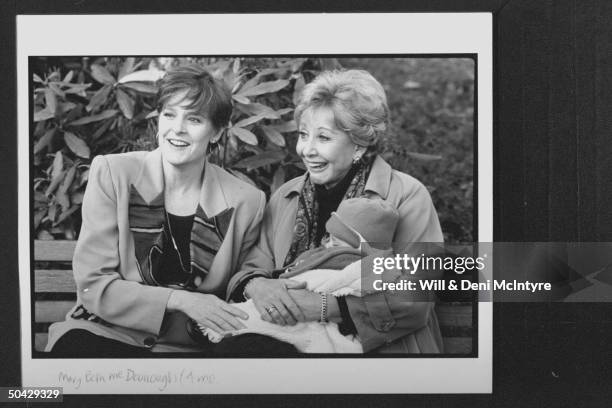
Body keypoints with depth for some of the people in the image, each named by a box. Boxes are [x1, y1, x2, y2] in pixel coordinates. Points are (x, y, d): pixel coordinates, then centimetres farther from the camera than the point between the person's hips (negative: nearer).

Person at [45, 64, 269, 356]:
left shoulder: (246, 202, 0)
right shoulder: (111, 174, -2)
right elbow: (93, 285, -5)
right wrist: (179, 300, -17)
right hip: (105, 333, -1)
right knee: (76, 348, -34)